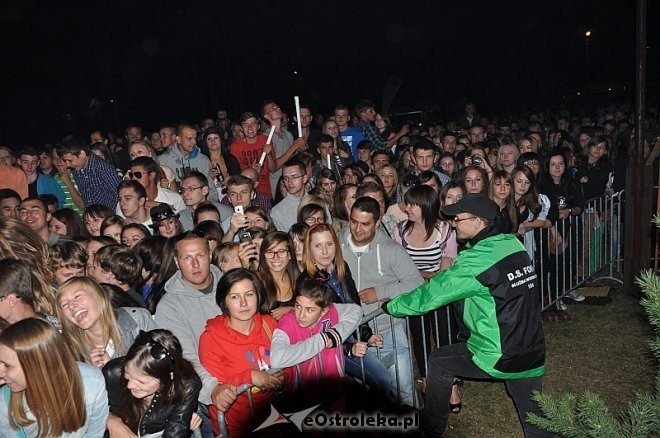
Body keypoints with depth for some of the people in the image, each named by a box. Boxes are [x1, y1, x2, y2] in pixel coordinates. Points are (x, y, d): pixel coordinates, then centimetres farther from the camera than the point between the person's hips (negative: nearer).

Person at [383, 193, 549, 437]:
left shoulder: (476, 261, -19)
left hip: (499, 359, -6)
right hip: (533, 355, 7)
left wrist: (390, 306, 0)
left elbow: (432, 294, -12)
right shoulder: (514, 244, 1)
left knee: (439, 361, 15)